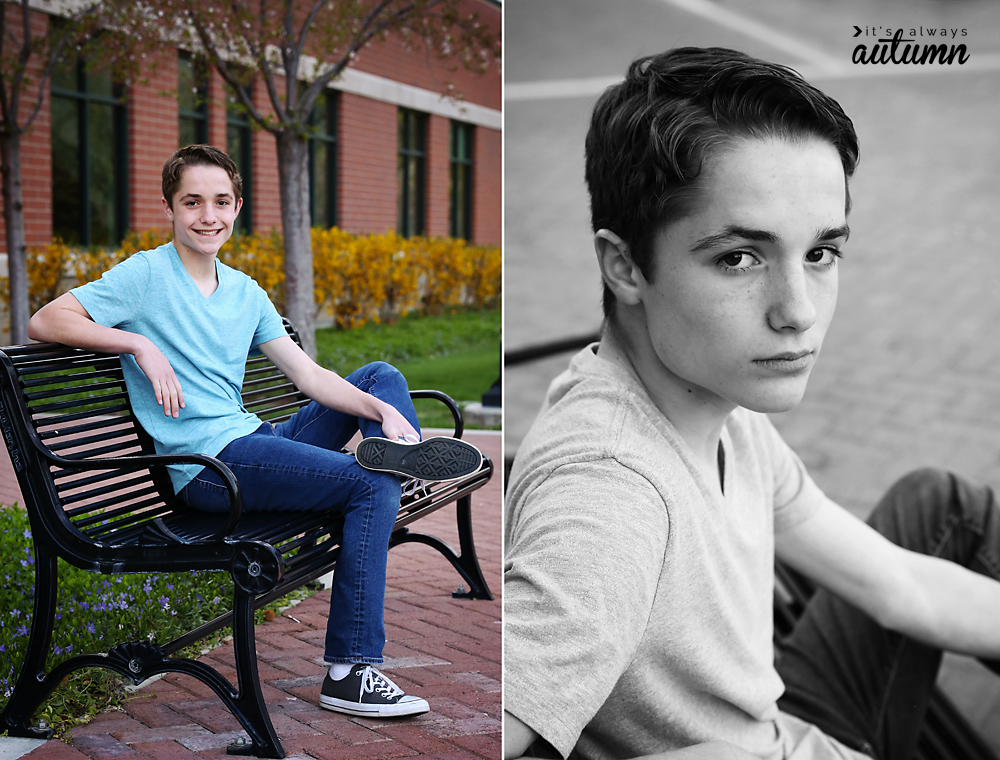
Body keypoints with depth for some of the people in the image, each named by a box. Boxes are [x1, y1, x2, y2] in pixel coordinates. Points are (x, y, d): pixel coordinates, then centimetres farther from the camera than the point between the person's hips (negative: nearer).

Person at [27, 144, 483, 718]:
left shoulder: (246, 292, 16)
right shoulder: (146, 274, -2)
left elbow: (308, 375, 9)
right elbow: (44, 322, -10)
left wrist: (383, 410, -7)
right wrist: (140, 343, -19)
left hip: (257, 443, 8)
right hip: (209, 463, -8)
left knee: (382, 375, 12)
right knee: (372, 487, -22)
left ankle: (398, 447, -16)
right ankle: (350, 673, -21)